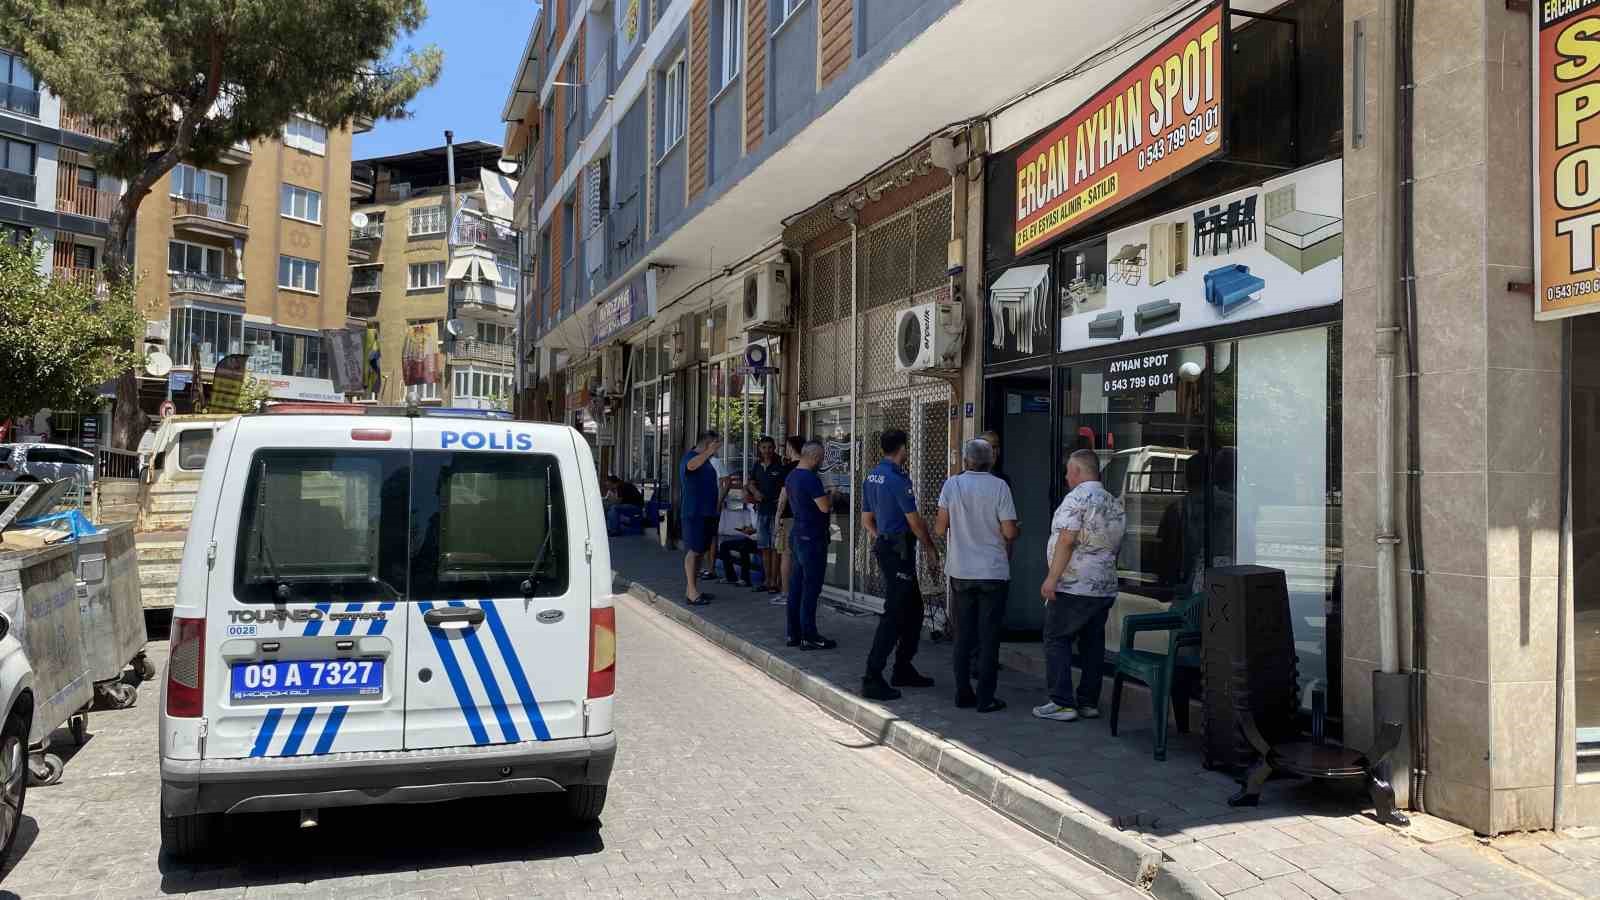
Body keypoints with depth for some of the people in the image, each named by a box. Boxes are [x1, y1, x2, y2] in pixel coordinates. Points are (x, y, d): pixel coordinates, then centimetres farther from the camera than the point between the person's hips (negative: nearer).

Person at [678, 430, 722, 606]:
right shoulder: (690, 457, -11)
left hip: (706, 512, 9)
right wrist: (709, 452, -45)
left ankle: (693, 589, 15)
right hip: (693, 513, -9)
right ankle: (692, 592, -10)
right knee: (693, 550, -9)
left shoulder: (705, 460, 17)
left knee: (700, 550, 10)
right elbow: (691, 466, -38)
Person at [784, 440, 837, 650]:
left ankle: (794, 634, 18)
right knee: (811, 588, -4)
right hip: (812, 538, -9)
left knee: (796, 586, 12)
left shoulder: (791, 476, 10)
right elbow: (825, 507, -22)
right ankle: (809, 637, 0)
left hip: (797, 535, 10)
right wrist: (830, 496, -1)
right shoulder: (811, 479, -19)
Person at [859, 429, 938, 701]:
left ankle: (903, 670, 25)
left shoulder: (872, 478, 11)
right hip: (899, 551, -10)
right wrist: (930, 548, 0)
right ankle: (872, 679, -7)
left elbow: (866, 520, 17)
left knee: (913, 609, 18)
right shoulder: (898, 480, -17)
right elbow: (914, 522, -12)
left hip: (883, 545, 10)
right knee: (894, 614, -7)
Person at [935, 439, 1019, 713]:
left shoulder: (952, 485, -4)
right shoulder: (999, 487, -9)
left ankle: (963, 693, 15)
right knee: (989, 637, 4)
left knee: (963, 635, 12)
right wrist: (1014, 532, 12)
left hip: (960, 572, 2)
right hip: (993, 572, -2)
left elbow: (940, 529, -4)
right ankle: (986, 698, 6)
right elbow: (1009, 532, -10)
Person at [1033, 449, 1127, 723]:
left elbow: (1066, 540, -20)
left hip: (1073, 586, -8)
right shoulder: (1115, 503, 14)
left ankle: (1062, 703, -4)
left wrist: (1051, 578, -18)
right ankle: (1089, 702, 15)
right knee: (1093, 643, 12)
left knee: (1057, 641, -1)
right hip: (1106, 587, 8)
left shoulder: (1077, 497, -12)